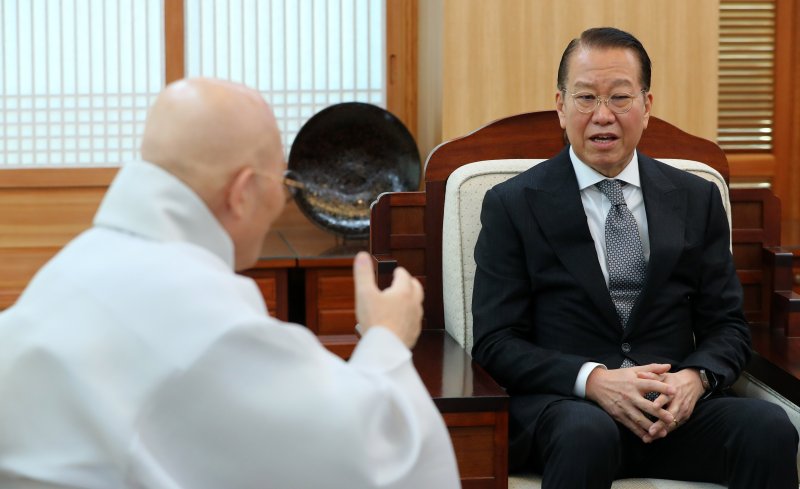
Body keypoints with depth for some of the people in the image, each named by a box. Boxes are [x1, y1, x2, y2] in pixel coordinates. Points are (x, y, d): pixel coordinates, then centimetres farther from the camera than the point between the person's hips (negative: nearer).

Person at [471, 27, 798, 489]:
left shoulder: (698, 199, 13)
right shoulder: (513, 205, 4)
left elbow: (728, 326, 12)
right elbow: (495, 342, -2)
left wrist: (694, 378, -11)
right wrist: (593, 380, -18)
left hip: (675, 409, 3)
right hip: (561, 404, -3)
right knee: (587, 433, -38)